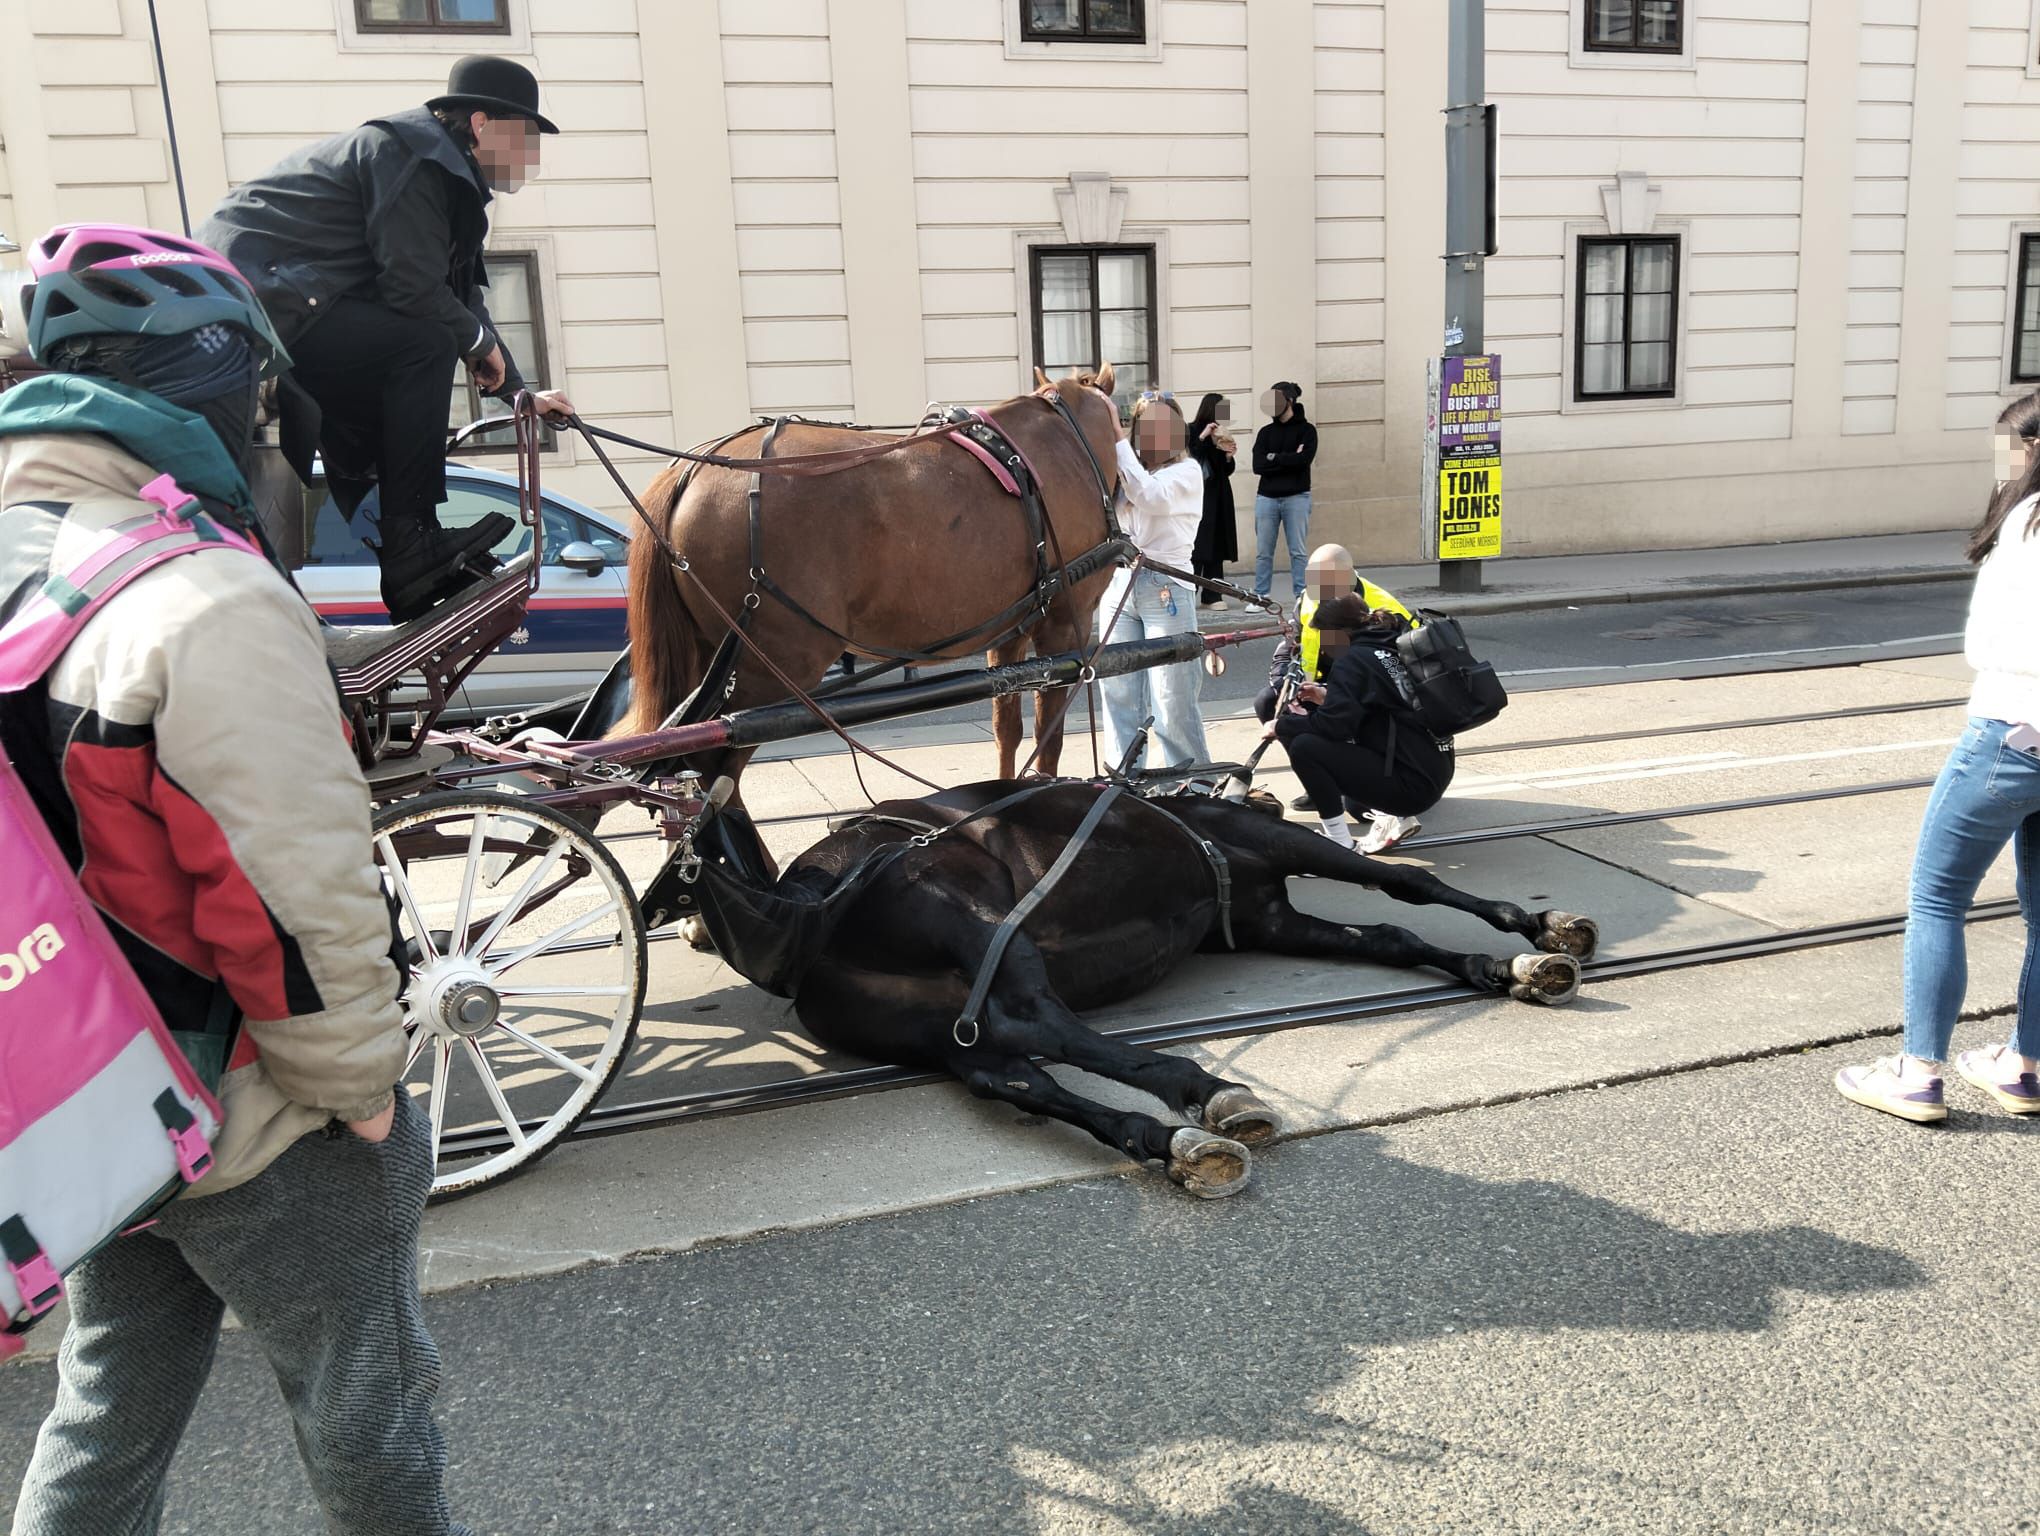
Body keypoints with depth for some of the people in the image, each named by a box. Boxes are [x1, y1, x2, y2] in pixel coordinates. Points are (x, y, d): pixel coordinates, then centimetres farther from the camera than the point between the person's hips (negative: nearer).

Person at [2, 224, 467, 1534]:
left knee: (110, 1414, 26)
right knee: (364, 1414, 16)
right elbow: (301, 897, -27)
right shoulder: (208, 605, -27)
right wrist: (365, 1091, -11)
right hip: (263, 1134, -7)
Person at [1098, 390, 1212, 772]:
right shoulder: (1125, 470, 15)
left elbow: (1149, 496, -20)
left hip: (1165, 588, -5)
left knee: (1172, 701, -5)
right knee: (1118, 694, 5)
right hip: (1118, 585, 5)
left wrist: (1117, 438, -18)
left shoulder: (1187, 471, 0)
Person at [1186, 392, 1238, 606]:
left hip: (1218, 499, 6)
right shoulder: (1192, 432, -2)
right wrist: (1203, 437, -17)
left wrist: (1229, 455, -2)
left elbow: (1227, 471, 17)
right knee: (1196, 548, -10)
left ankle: (1211, 596, 6)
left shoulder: (1220, 434, 13)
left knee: (1216, 548, 4)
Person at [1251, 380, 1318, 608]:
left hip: (1296, 497, -3)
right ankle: (1260, 597, 9)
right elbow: (1258, 465, -2)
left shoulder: (1306, 430, 3)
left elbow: (1303, 459, -14)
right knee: (1263, 552, 3)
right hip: (1267, 497, 3)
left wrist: (1274, 458, -6)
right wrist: (1289, 460, -8)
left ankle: (1301, 597, 4)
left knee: (1297, 551, 0)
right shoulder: (1266, 432, 11)